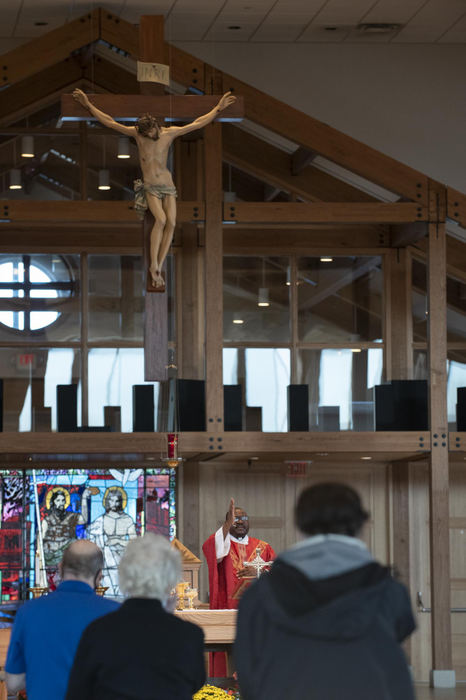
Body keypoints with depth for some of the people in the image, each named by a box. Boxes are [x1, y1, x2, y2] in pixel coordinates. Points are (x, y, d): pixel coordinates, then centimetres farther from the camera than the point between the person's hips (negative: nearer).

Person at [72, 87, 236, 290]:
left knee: (171, 222, -17)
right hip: (150, 187, -3)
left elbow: (198, 123, 8)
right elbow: (109, 122, -3)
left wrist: (219, 108, 8)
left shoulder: (170, 133, 0)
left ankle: (159, 268, -15)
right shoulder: (137, 133, -5)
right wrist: (88, 105, -6)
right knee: (161, 219, -27)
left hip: (167, 185, 3)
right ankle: (154, 266, -26)